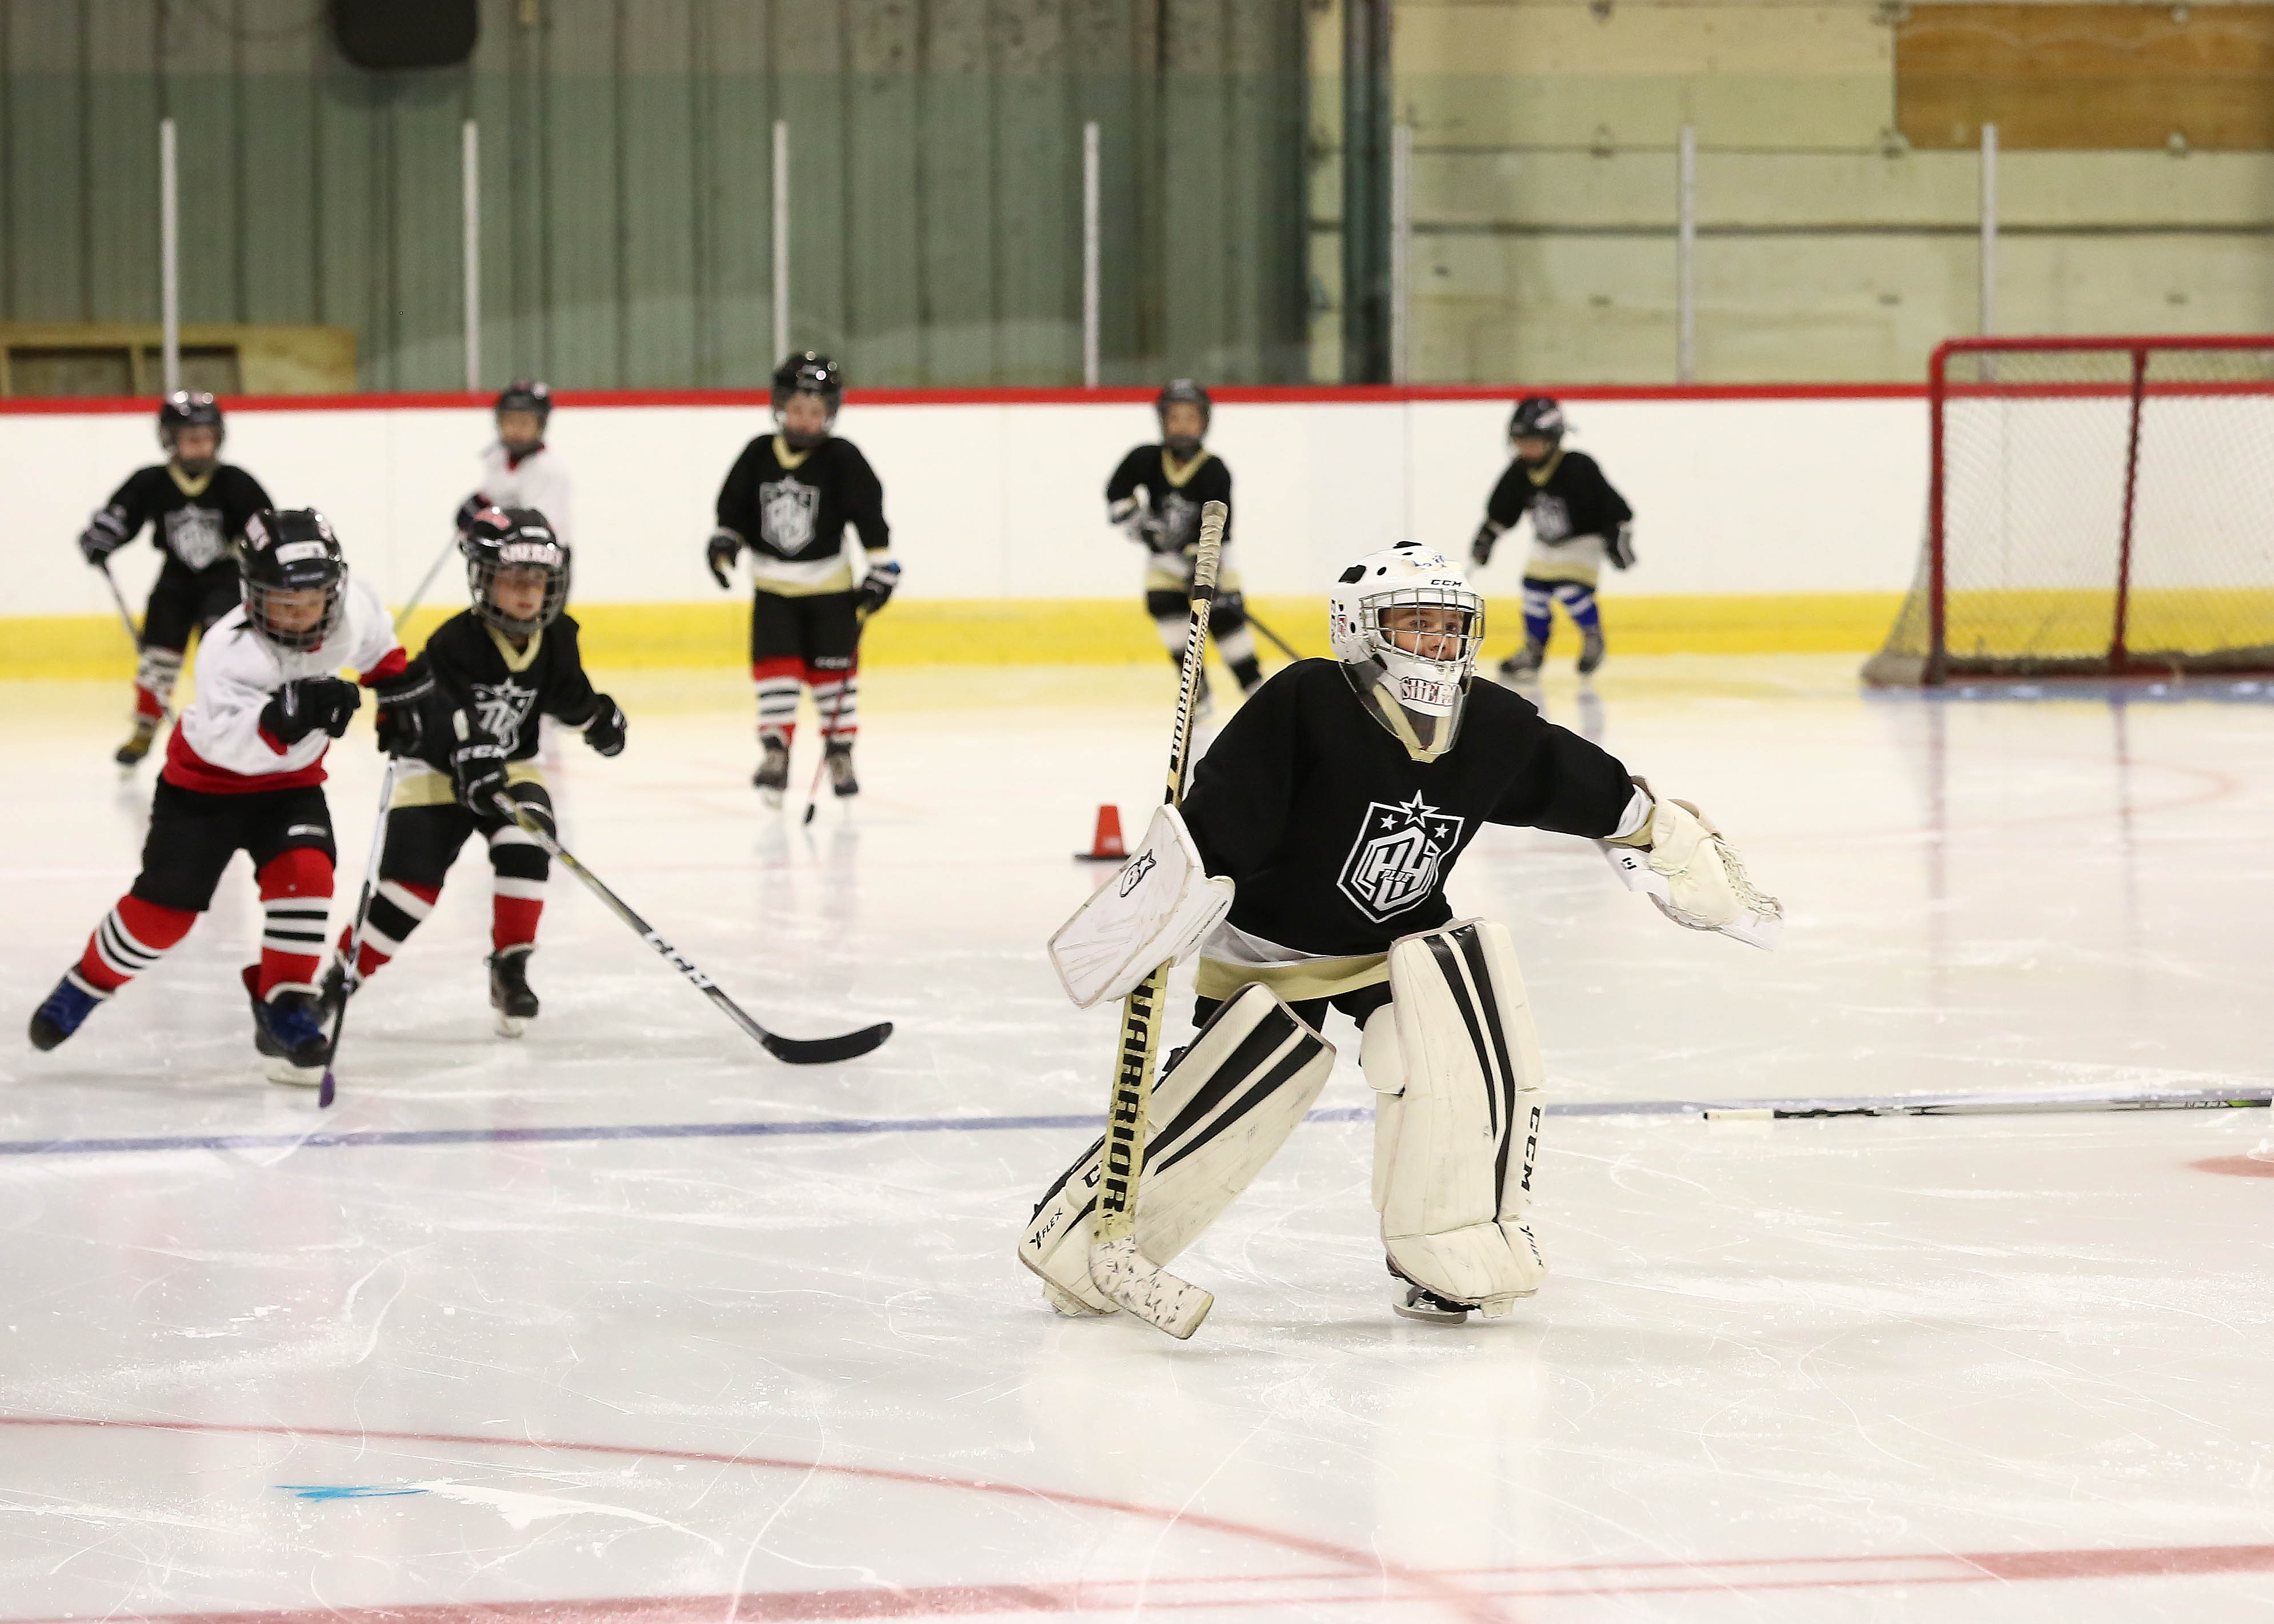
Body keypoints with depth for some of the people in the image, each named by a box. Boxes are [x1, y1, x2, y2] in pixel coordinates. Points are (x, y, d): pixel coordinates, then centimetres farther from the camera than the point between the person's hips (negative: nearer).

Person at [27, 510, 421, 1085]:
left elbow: (374, 642, 11)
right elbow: (228, 744, -45)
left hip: (291, 779, 4)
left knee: (305, 872, -22)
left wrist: (394, 684, 10)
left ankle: (285, 1011, -13)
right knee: (163, 908, -1)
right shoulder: (229, 651, -33)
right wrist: (282, 719, -58)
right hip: (206, 782, -4)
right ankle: (85, 985, 25)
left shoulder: (352, 608, -16)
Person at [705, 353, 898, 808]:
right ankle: (775, 749, -2)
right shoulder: (758, 456, -2)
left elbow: (870, 514, -8)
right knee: (775, 664, -7)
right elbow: (734, 508, 8)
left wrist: (880, 570, -12)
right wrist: (724, 543, -7)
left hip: (829, 586, -2)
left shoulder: (842, 460, -10)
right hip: (773, 586, 2)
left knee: (833, 666, 3)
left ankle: (840, 749, 16)